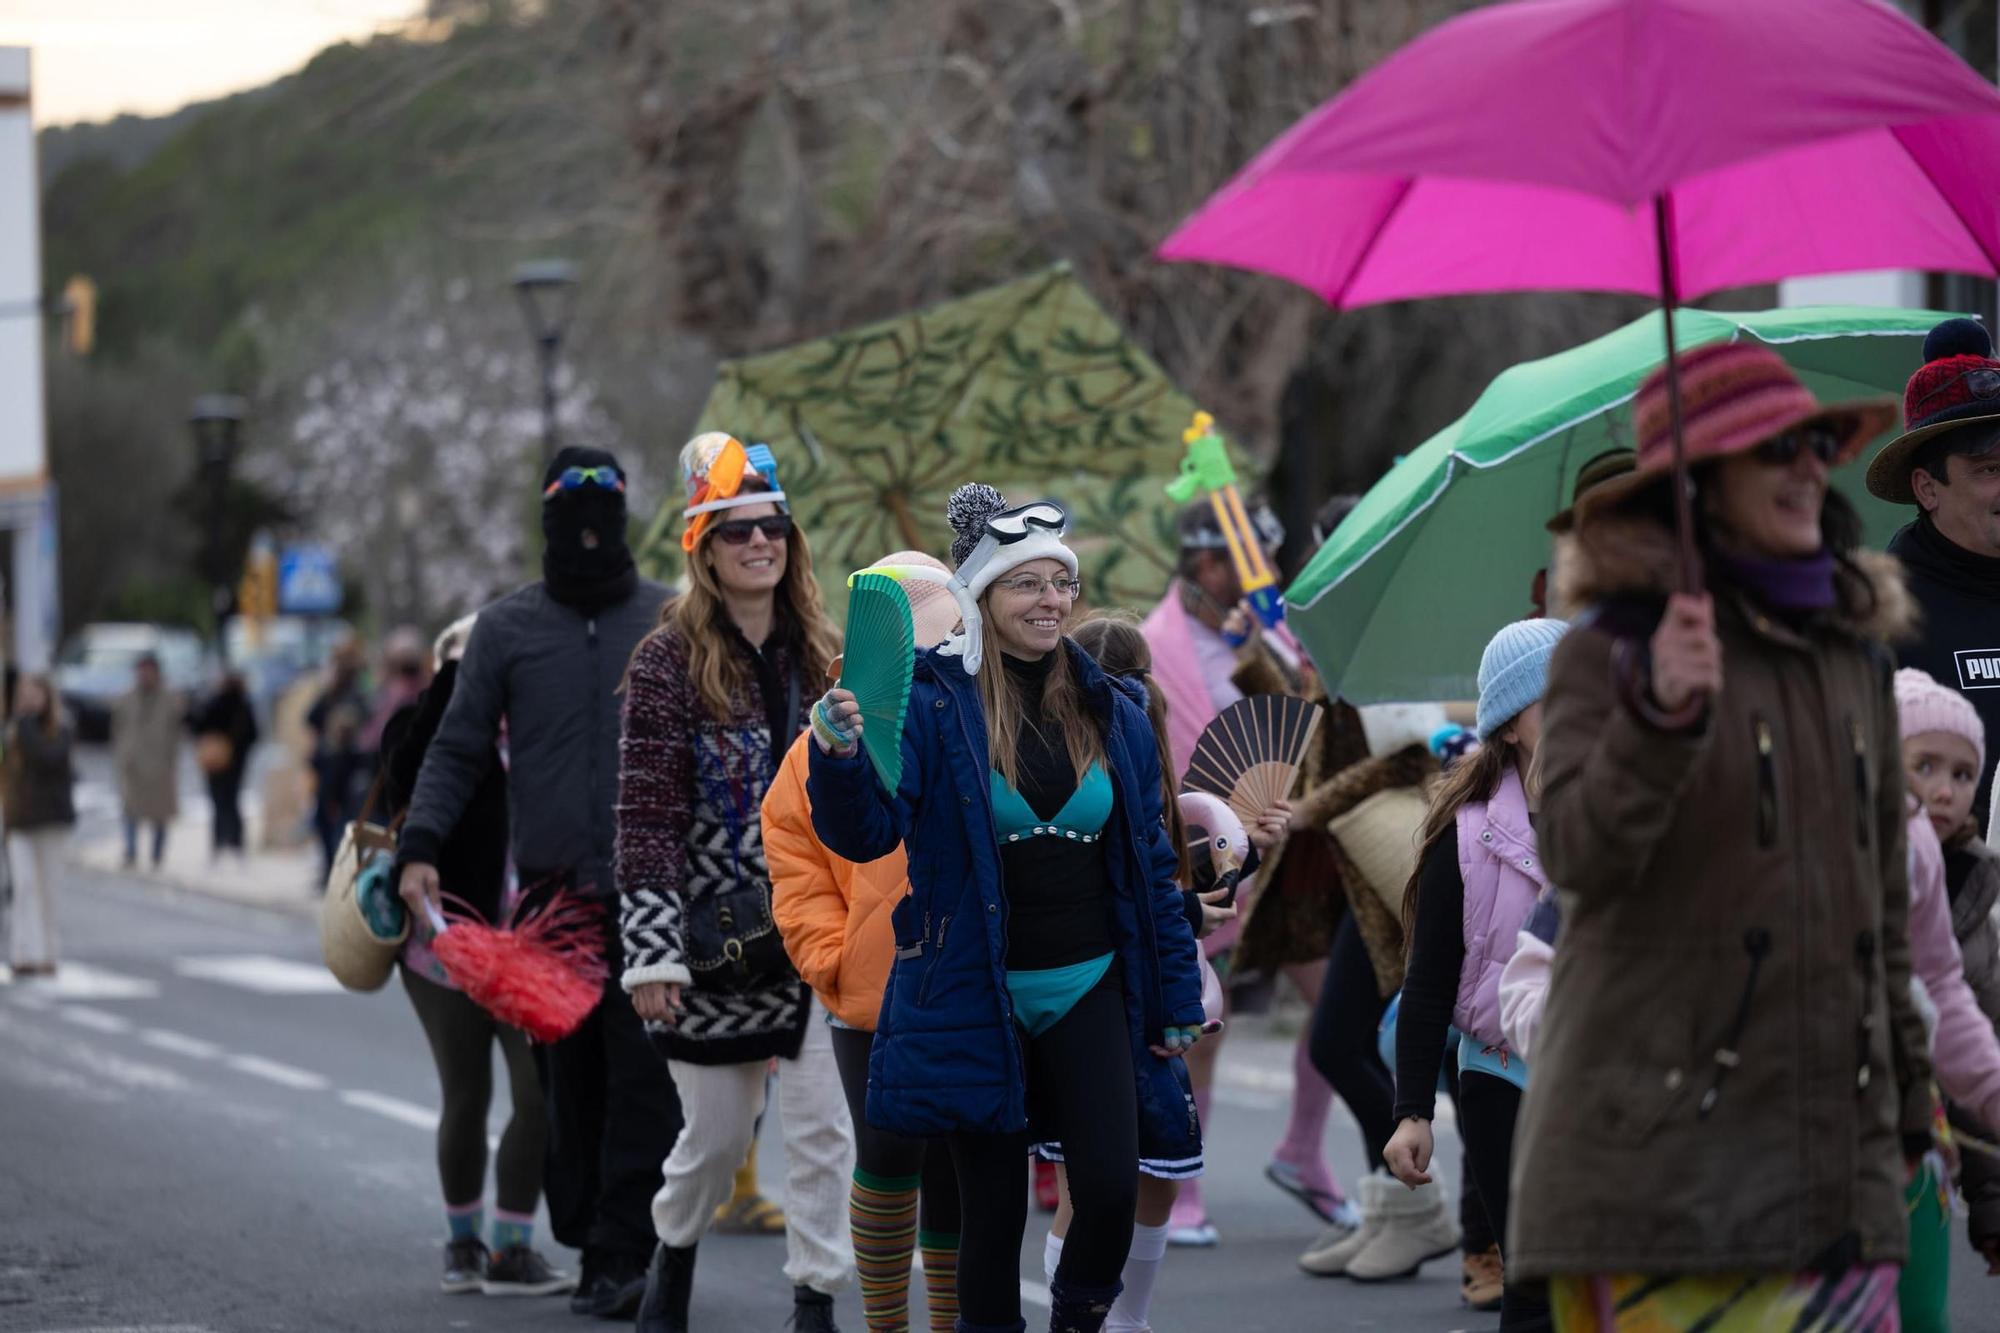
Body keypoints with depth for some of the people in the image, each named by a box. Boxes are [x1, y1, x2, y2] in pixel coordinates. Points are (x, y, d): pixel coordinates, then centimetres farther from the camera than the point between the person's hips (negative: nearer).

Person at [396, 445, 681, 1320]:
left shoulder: (673, 621, 8)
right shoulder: (505, 628, 9)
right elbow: (457, 752, 9)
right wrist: (418, 847, -5)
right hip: (549, 889, 1)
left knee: (644, 1080, -9)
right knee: (567, 1082, 3)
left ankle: (623, 1256, -8)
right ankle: (589, 1248, 12)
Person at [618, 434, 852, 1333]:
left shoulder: (824, 656, 8)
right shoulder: (670, 661, -6)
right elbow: (647, 819, -10)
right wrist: (653, 953, -15)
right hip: (717, 939, -3)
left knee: (825, 1125, -4)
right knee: (716, 1134, 8)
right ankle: (674, 1253, 37)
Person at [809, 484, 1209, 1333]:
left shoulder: (1112, 713, 5)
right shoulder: (933, 705, -8)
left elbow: (1151, 863, 11)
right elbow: (865, 833, -14)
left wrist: (1177, 1000, 11)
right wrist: (838, 759, -35)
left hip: (1090, 990, 3)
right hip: (974, 999, -3)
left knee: (1111, 1189, -10)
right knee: (993, 1209, 5)